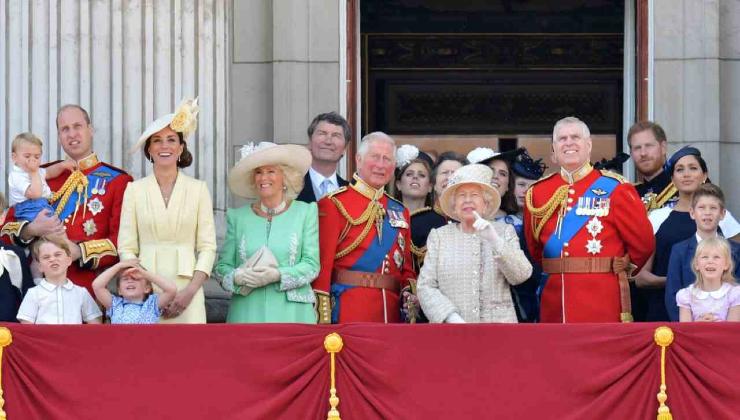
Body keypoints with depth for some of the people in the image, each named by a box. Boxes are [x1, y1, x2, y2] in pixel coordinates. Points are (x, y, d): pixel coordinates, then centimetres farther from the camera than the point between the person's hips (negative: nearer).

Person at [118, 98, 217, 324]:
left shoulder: (198, 189, 6)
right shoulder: (135, 190, 7)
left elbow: (207, 247, 3)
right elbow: (126, 248, 4)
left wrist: (191, 290, -9)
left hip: (186, 290, 0)